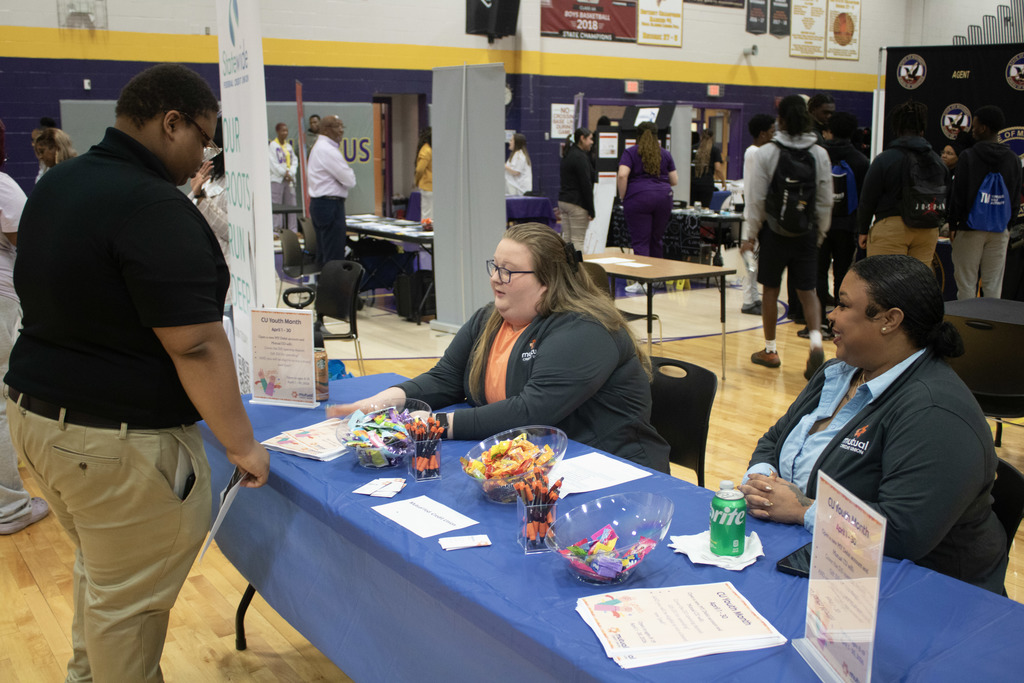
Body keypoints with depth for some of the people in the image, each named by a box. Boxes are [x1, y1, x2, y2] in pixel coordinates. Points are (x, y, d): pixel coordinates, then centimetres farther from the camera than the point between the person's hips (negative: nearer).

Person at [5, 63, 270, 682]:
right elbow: (196, 347, -25)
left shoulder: (57, 184, 7)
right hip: (116, 441, -10)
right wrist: (242, 446, -17)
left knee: (99, 569, 27)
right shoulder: (156, 208, -23)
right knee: (128, 601, 8)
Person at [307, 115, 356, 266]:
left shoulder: (318, 147, 18)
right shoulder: (329, 150, -15)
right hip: (330, 204, -11)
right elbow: (350, 181, -15)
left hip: (317, 202, 11)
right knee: (335, 258, -10)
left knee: (323, 254, 15)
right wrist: (350, 173, 7)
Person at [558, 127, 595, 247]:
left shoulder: (568, 155, 15)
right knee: (577, 240, -7)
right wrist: (591, 210, -14)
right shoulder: (580, 157, -14)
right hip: (577, 203, -9)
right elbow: (586, 185, -16)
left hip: (563, 200, 9)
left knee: (566, 238, 10)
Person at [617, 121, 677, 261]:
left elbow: (622, 175, -13)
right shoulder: (665, 153, 14)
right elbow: (675, 181, 14)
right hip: (664, 197, 4)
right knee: (656, 240, 16)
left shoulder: (630, 152, 3)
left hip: (638, 198, -4)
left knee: (640, 243, -3)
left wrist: (622, 197, -3)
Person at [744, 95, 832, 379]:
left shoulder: (766, 153, -8)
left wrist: (750, 233, 2)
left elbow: (756, 199, -7)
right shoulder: (820, 155, 0)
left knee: (771, 290, 10)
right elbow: (825, 201, 4)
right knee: (808, 291, 6)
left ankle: (770, 350, 20)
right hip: (806, 233, 2)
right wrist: (820, 232, 16)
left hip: (774, 231, -2)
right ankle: (816, 342, -15)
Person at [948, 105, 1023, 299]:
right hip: (1000, 231, 4)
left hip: (971, 227, -4)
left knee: (966, 283, 1)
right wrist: (1007, 224, 18)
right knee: (994, 286, 6)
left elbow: (958, 194, -7)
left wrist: (952, 224, 0)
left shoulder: (968, 156, -7)